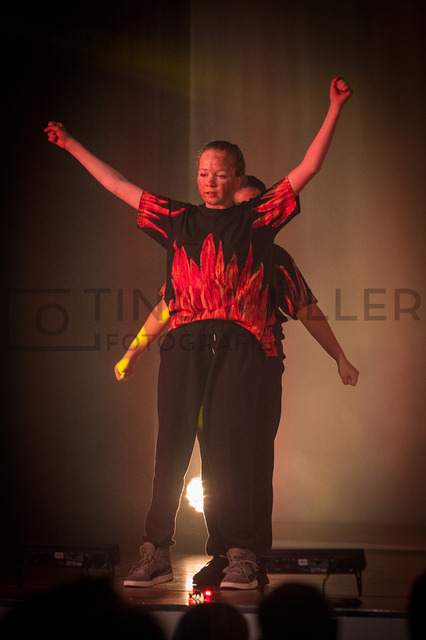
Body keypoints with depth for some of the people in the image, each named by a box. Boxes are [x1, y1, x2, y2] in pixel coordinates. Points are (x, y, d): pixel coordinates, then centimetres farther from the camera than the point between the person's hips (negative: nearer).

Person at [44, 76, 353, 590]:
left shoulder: (257, 217, 14)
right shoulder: (177, 219, 20)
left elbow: (308, 168, 11)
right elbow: (117, 185, 27)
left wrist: (335, 108, 5)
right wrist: (71, 145, 31)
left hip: (237, 342, -2)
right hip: (184, 341, 2)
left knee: (229, 450, -7)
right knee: (171, 447, -3)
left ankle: (242, 557, -3)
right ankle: (155, 555, -1)